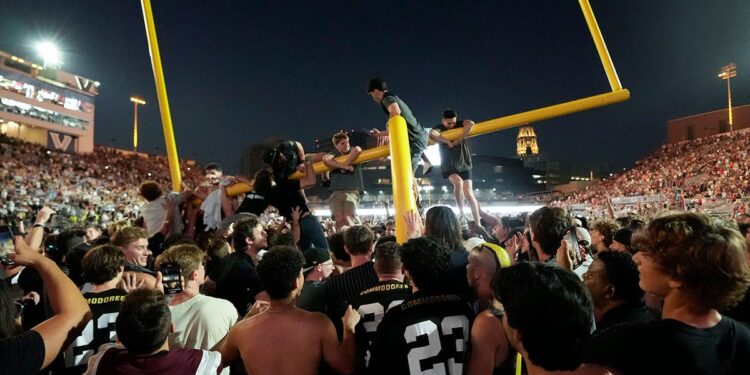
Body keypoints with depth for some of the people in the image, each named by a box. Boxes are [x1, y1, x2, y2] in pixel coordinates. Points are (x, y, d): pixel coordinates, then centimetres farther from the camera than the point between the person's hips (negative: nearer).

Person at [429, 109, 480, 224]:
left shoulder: (459, 124, 1)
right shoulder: (439, 128, -4)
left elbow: (470, 123, -22)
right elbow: (432, 134, -28)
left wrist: (458, 140, -23)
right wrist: (448, 142, -22)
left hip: (463, 164, 2)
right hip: (448, 166, -1)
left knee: (469, 193, -6)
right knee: (458, 182, -30)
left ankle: (477, 224, -3)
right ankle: (461, 213, -15)